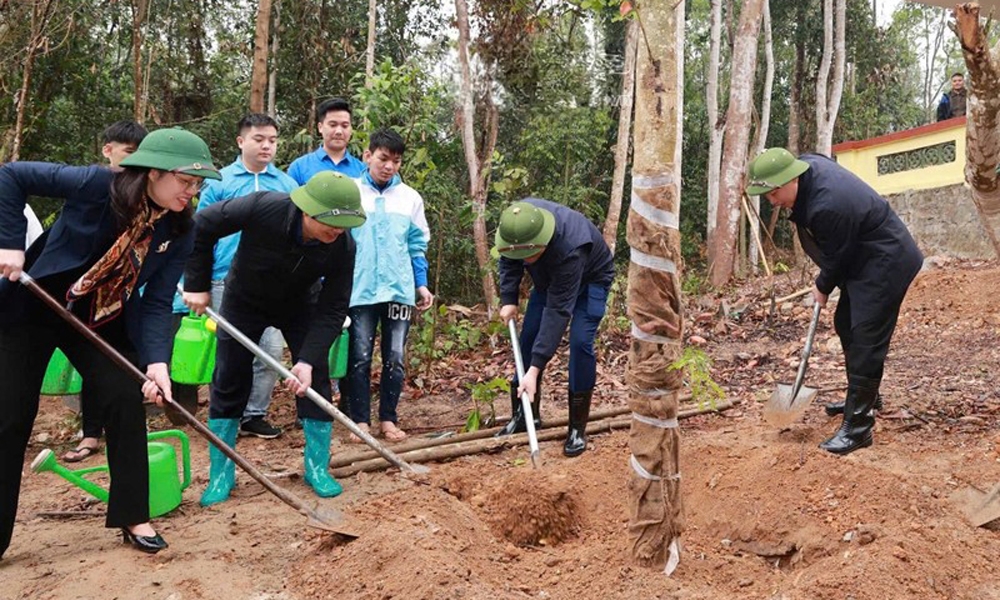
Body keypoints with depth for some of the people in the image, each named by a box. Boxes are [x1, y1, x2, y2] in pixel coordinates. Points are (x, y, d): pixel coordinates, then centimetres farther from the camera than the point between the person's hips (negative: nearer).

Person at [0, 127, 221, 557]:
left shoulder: (179, 233, -12)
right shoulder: (97, 185, -24)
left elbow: (157, 303, -13)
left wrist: (157, 361, -27)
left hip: (104, 321, 3)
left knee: (126, 402, -7)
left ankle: (133, 516, 9)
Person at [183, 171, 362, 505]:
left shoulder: (343, 246, -32)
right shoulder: (263, 208, -38)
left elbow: (333, 309, -25)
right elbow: (201, 227, -22)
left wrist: (308, 359, -34)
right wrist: (197, 285, -19)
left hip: (301, 305, 1)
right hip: (244, 300, -1)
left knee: (315, 380, -7)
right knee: (229, 382, -1)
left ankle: (317, 468, 8)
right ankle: (221, 474, 11)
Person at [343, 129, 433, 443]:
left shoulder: (410, 198, 7)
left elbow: (417, 246, 12)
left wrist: (422, 285, 7)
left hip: (399, 289, 2)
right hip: (360, 290, -2)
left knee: (395, 358, 5)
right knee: (360, 358, 1)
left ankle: (388, 419, 15)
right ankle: (360, 420, 10)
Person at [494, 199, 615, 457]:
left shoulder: (569, 248, -45)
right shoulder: (518, 222, -28)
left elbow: (558, 310, -44)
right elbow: (509, 260, -4)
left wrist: (535, 369, -46)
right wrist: (508, 299, -14)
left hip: (590, 279, -6)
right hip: (550, 278, 6)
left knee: (580, 342, -21)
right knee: (528, 338, -1)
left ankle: (577, 429, -10)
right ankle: (524, 414, 12)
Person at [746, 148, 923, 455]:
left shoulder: (827, 205, -34)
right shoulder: (806, 164, -5)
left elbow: (836, 257, -20)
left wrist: (823, 288, 0)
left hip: (885, 266, -10)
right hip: (863, 260, 11)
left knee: (865, 340, -12)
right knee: (846, 325, 19)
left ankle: (858, 426, -8)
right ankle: (863, 398, 37)